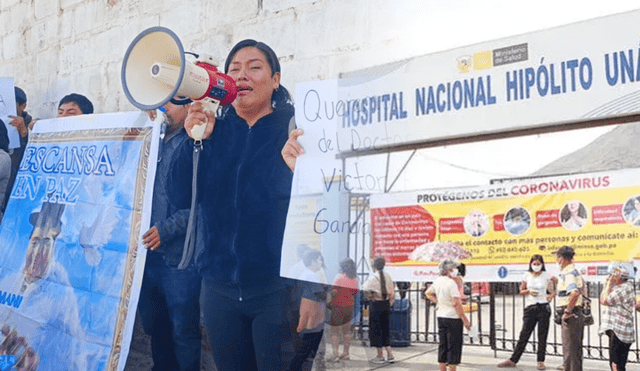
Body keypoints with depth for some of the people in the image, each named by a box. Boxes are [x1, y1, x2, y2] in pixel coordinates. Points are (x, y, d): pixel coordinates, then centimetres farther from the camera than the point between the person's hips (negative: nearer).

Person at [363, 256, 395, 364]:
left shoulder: (373, 277, -14)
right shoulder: (388, 276, 5)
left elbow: (366, 289, -26)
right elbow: (392, 293, 8)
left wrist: (370, 297, -7)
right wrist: (389, 304, 16)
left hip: (376, 304, -6)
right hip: (386, 304, 6)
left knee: (376, 330, 5)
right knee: (385, 329, 15)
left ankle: (380, 356, 10)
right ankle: (390, 354, 12)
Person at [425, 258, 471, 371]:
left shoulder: (437, 281, 6)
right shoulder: (451, 283, -17)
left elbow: (428, 293, 23)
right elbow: (456, 304, -20)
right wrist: (465, 320, -15)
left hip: (440, 316, 8)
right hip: (453, 318, -8)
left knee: (443, 345, 13)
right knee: (454, 346, 0)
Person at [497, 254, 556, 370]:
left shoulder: (547, 276, 4)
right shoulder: (527, 276, 9)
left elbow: (554, 290, 6)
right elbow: (521, 291, 13)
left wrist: (551, 295, -14)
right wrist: (529, 291, -7)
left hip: (543, 308, -1)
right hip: (530, 308, 2)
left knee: (542, 336, 1)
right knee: (524, 335, 1)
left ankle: (541, 361, 12)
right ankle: (513, 360, 4)